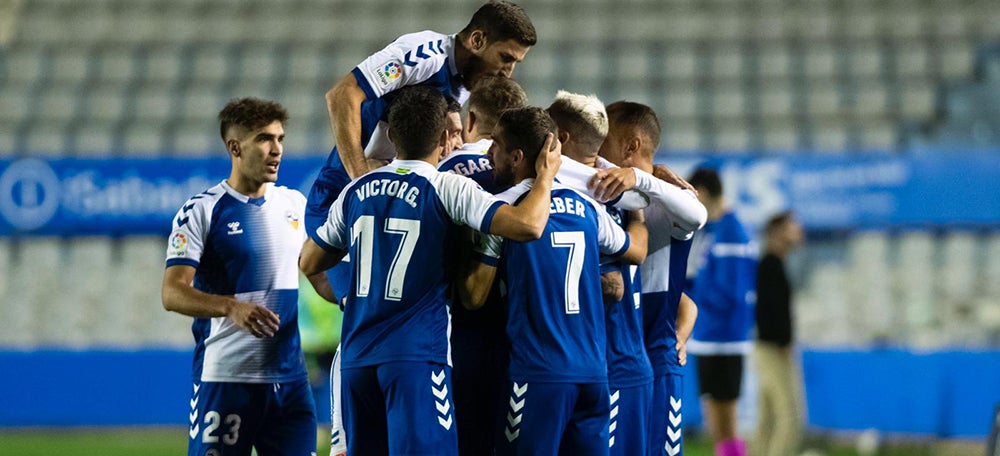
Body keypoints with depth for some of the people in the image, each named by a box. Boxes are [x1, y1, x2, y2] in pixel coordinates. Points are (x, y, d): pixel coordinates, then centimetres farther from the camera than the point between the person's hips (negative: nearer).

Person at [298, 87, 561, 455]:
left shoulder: (356, 191, 10)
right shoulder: (448, 189, -7)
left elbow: (309, 263, 20)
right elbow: (528, 225, -17)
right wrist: (545, 175, 0)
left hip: (356, 357, 6)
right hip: (416, 356, -6)